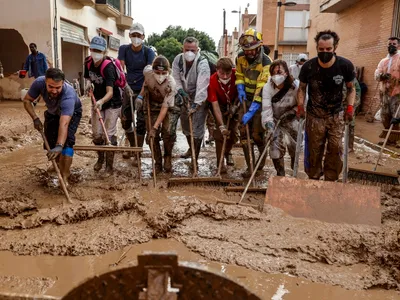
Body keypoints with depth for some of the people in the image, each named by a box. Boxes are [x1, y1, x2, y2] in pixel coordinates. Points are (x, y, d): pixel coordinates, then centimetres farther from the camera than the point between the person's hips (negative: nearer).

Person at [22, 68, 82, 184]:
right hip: (52, 113, 5)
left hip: (72, 113, -4)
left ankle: (65, 177, -19)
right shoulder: (39, 82, -33)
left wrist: (59, 146, -66)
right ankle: (58, 165, 30)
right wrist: (35, 118, -29)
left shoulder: (68, 95, -45)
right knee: (50, 141, 2)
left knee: (67, 141, -23)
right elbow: (27, 100, -15)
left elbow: (64, 124, -55)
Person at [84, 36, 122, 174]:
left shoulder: (108, 67, -28)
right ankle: (100, 158, 33)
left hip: (112, 104, -6)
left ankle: (110, 165, 9)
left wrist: (101, 101, -56)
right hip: (97, 102, 6)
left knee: (109, 134, -6)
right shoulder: (88, 62, -8)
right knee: (96, 134, 8)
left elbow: (110, 92, -37)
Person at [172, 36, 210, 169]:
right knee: (185, 125, 19)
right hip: (184, 97, 6)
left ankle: (195, 159, 6)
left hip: (199, 99, -6)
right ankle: (191, 148, 43)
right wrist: (181, 91, -20)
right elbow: (175, 78, -3)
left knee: (197, 129, -7)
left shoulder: (202, 63, -26)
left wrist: (196, 104, -39)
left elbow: (202, 86, -33)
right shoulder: (178, 59, -8)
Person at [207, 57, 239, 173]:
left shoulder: (236, 74, -26)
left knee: (234, 133, 3)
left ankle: (227, 152, 33)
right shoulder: (212, 80, -31)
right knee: (219, 134, -12)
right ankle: (220, 163, -1)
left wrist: (234, 105, -16)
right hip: (220, 106, -2)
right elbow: (215, 105, -31)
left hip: (234, 104, 2)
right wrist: (222, 126, -36)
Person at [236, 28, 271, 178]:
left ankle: (262, 157, 29)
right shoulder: (241, 59, 0)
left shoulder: (266, 63, -21)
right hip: (246, 100, 5)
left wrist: (251, 112, -30)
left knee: (257, 135, -5)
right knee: (244, 132, -1)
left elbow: (261, 90, -26)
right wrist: (240, 89, -5)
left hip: (260, 103, -5)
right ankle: (250, 167, 10)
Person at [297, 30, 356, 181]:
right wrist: (300, 105, -12)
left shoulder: (345, 65, -13)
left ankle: (330, 181, 16)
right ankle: (313, 180, 26)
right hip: (314, 115, 0)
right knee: (314, 150, 7)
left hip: (336, 115, 0)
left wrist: (350, 106, -12)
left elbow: (351, 89, 1)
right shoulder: (308, 66, -13)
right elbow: (302, 88, 1)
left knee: (336, 148, -2)